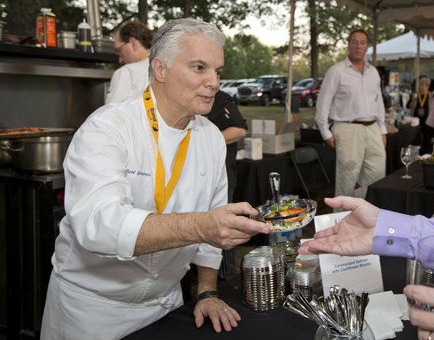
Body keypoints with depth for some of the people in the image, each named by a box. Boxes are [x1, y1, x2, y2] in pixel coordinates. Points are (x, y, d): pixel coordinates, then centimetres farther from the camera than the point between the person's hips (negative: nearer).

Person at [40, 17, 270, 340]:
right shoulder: (106, 128, -22)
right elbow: (98, 223, -37)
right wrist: (200, 227, -48)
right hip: (92, 303, -5)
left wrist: (207, 293, 1)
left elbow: (212, 225, 6)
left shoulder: (212, 138, -2)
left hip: (166, 299, 5)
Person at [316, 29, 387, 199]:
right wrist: (326, 132, -8)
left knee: (377, 174, 6)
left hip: (372, 128, 6)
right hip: (348, 129, -6)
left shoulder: (373, 72, 15)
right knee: (347, 177, -3)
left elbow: (379, 102, 21)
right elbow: (323, 103, -6)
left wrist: (382, 130, 16)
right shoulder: (336, 71, -5)